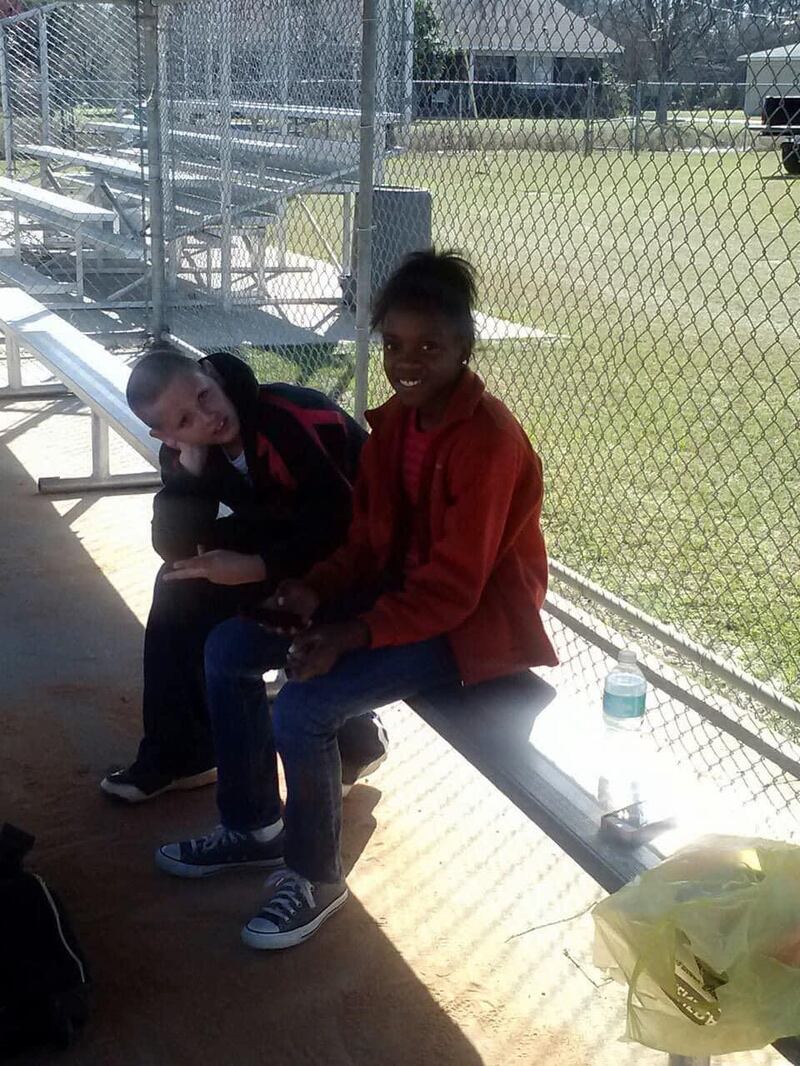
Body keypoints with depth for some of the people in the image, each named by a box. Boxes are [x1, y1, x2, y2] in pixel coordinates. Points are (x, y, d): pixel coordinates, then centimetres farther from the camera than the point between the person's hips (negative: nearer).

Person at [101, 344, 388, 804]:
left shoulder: (290, 418, -32)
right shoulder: (183, 449, -8)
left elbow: (341, 519, -32)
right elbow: (175, 547, -14)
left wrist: (254, 568, -32)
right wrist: (190, 461, -26)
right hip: (286, 532, 8)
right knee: (181, 586, -4)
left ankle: (357, 741, 5)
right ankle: (178, 753, 10)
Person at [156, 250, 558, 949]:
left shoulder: (488, 439, -25)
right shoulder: (397, 417, 0)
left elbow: (454, 586, -27)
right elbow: (371, 535, 6)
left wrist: (350, 636, -33)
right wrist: (317, 589, -13)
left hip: (475, 618, -9)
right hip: (403, 586, 9)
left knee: (303, 708, -25)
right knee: (227, 647, 2)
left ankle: (315, 878, 1)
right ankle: (253, 827, 18)